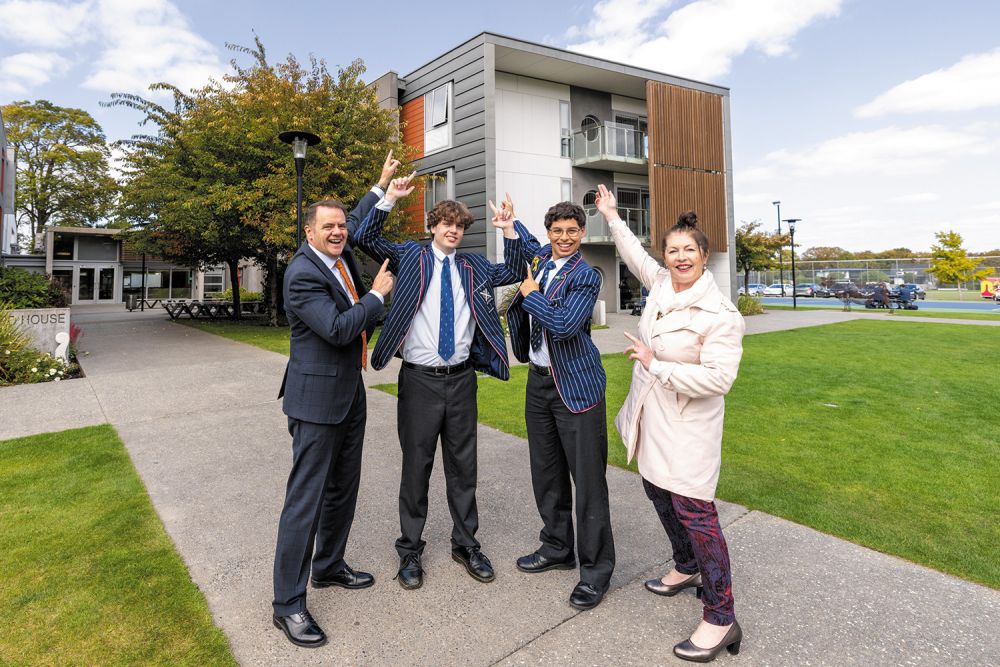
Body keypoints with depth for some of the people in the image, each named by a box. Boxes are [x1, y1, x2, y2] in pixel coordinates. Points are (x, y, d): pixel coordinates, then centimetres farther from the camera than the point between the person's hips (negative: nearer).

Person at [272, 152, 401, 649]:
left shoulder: (339, 254, 7)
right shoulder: (302, 274, -18)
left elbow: (359, 221, 28)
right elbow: (339, 329, -25)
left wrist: (381, 184, 33)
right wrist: (378, 294, -13)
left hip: (349, 393, 9)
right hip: (317, 398, -9)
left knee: (343, 489, 17)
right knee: (306, 498, -2)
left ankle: (329, 566, 35)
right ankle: (288, 603, 11)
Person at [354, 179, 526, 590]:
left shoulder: (473, 266, 11)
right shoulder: (411, 256, 4)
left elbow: (513, 274, 16)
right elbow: (366, 238, -3)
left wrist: (509, 232, 4)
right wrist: (390, 198, -11)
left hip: (461, 378, 3)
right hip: (420, 378, -3)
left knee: (463, 464, 13)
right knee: (417, 466, 7)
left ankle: (465, 543, 30)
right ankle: (410, 549, 26)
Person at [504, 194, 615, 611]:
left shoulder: (586, 276, -11)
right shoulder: (541, 257, 11)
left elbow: (563, 325, -24)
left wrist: (531, 293, -11)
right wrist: (511, 220, 40)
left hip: (575, 385, -7)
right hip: (539, 379, 8)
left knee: (587, 480, -2)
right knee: (546, 473, 15)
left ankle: (595, 569, 12)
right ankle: (557, 548, 33)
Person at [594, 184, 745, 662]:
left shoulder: (720, 314, -19)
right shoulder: (660, 283, 2)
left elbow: (718, 377, -25)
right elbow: (635, 255, 23)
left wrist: (656, 365, -23)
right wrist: (612, 217, 29)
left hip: (687, 427, -8)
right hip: (651, 420, 8)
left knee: (694, 511, -6)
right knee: (660, 495, 21)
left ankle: (721, 620, 8)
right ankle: (687, 569, 44)